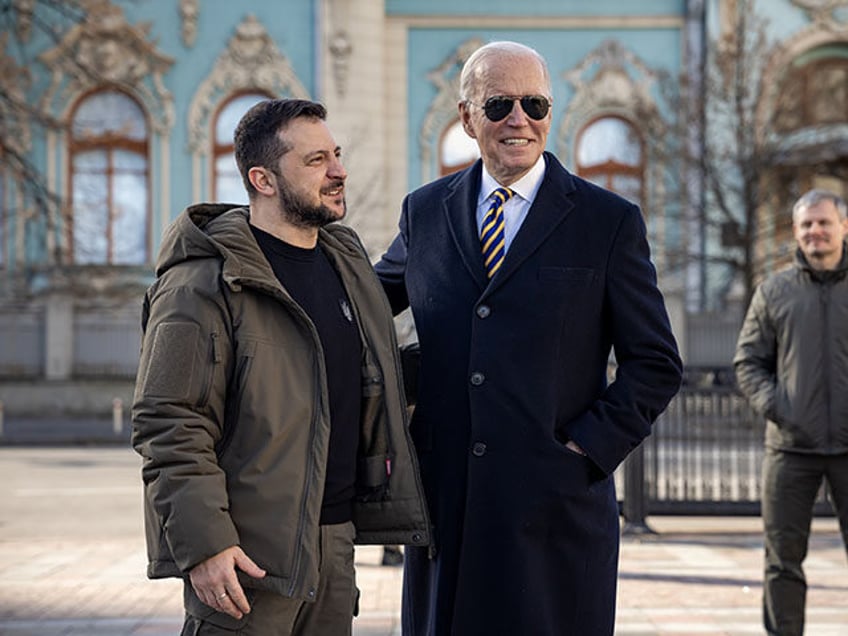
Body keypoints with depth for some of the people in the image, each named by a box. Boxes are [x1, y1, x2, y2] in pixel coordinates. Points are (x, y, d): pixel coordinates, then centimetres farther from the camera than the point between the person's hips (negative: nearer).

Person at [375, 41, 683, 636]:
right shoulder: (425, 211, 9)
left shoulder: (610, 222, 1)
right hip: (443, 500, 3)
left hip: (555, 503, -2)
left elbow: (656, 364, 2)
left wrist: (587, 448, -8)